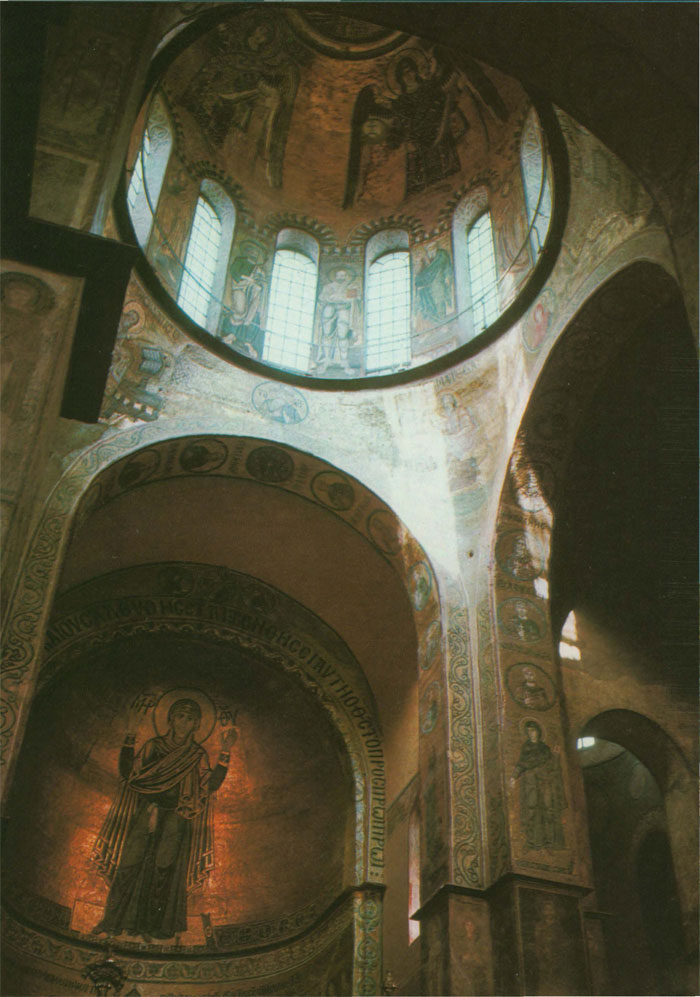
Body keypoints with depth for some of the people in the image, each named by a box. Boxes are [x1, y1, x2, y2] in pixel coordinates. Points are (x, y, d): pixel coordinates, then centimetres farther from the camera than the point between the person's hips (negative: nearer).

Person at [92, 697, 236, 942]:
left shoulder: (197, 755, 6)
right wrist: (130, 734, -7)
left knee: (164, 870, -3)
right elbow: (127, 772, -2)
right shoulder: (154, 746, 8)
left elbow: (210, 785, -8)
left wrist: (225, 751, -15)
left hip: (175, 820, -1)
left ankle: (151, 925, 9)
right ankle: (114, 920, 12)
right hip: (145, 813, 1)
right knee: (130, 865, -2)